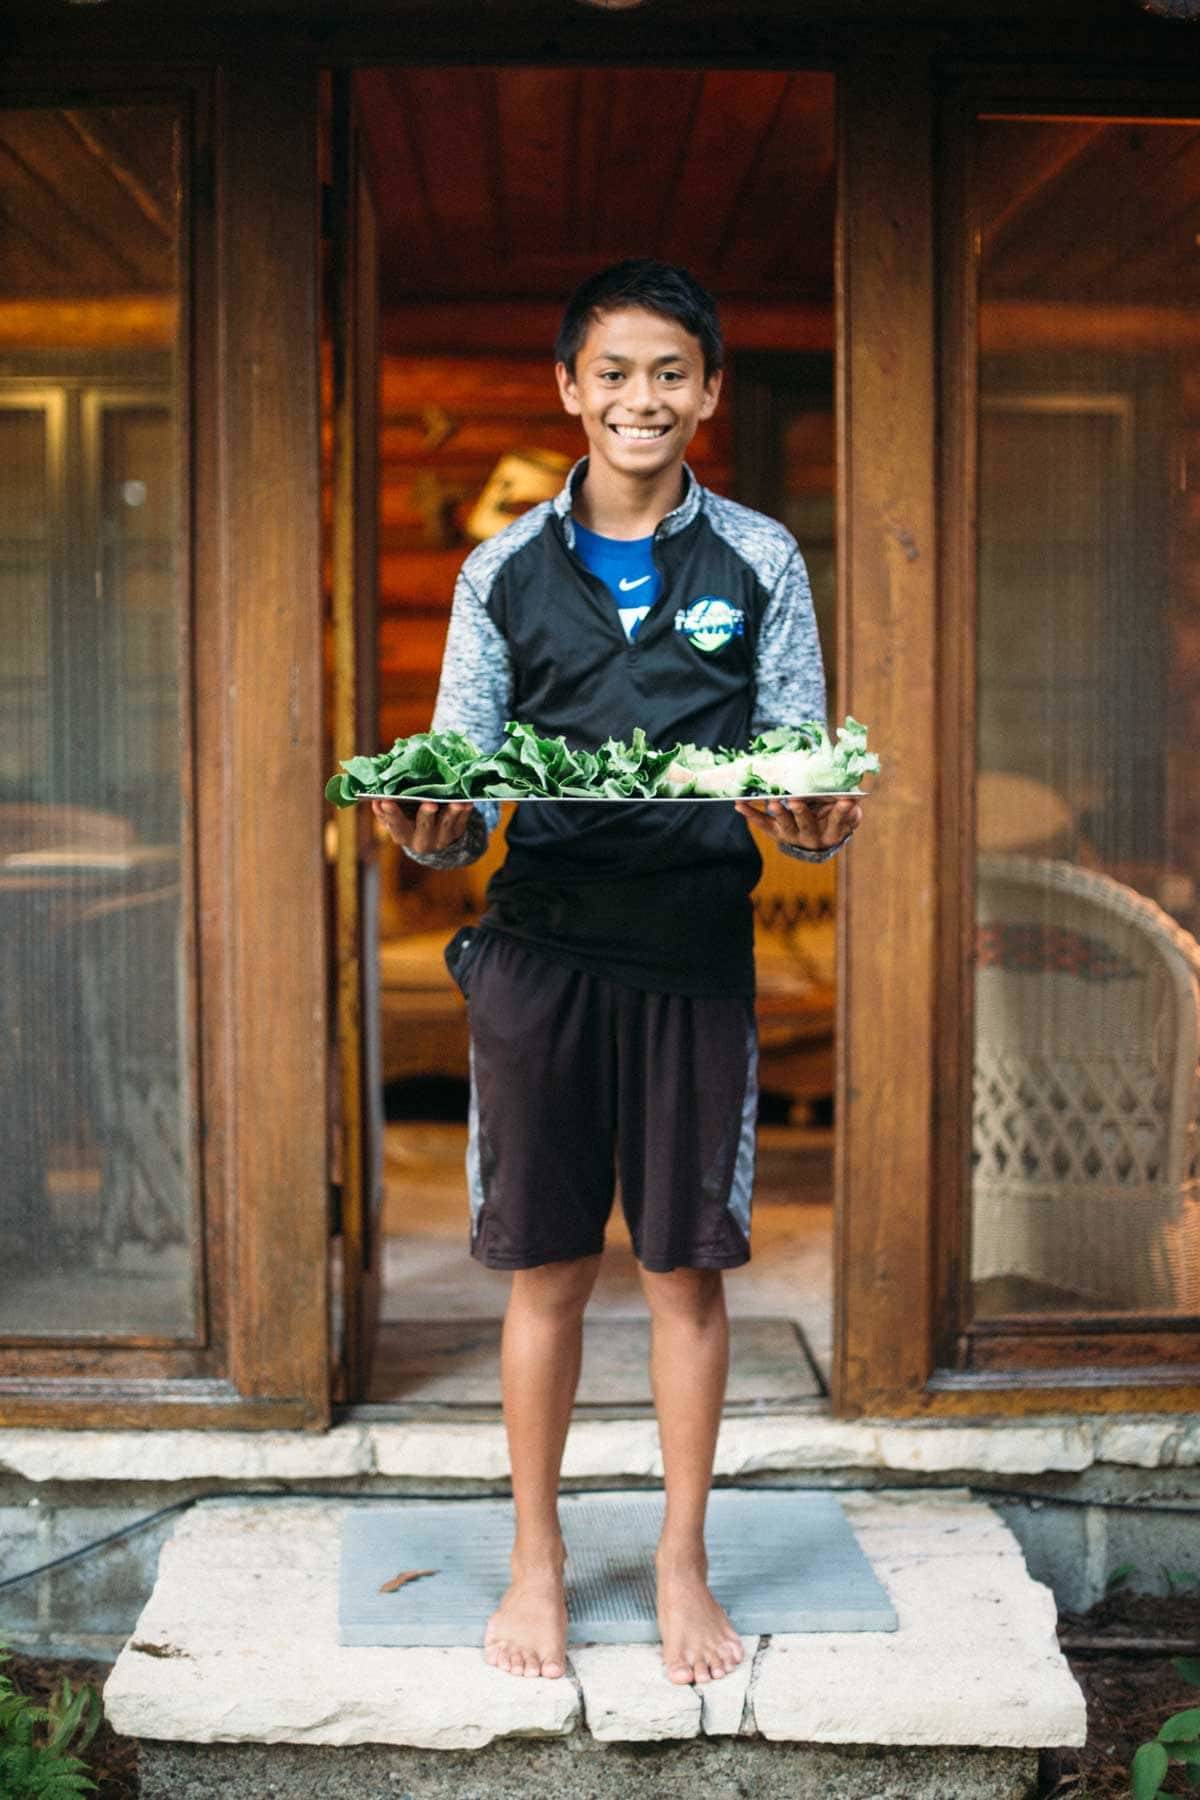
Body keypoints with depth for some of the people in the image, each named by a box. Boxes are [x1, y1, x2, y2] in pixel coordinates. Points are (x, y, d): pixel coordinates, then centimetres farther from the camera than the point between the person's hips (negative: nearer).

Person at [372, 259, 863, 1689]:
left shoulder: (760, 562, 5)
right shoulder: (505, 570, 6)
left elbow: (803, 773, 4)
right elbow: (461, 785, 5)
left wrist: (815, 825, -19)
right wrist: (432, 827, -17)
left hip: (697, 948, 0)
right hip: (542, 944, 0)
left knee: (687, 1265, 7)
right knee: (545, 1266, 7)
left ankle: (682, 1565, 23)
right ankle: (536, 1558, 23)